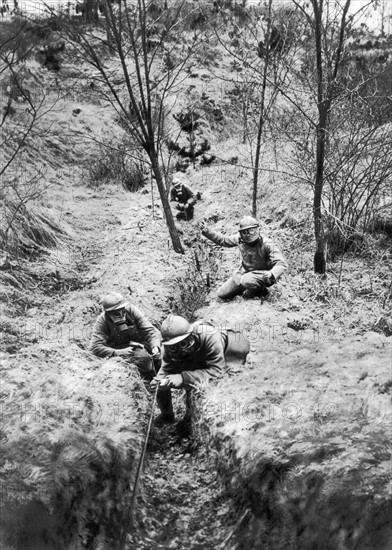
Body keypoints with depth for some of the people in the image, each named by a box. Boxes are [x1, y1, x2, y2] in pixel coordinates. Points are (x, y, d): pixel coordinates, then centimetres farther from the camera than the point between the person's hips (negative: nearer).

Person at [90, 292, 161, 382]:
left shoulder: (132, 311, -13)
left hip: (139, 343, 3)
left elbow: (151, 331, -14)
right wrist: (118, 352, -34)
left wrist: (155, 347, -33)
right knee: (144, 358, -30)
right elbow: (95, 347, -22)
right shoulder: (102, 321, -16)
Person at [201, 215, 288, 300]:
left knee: (247, 281, -40)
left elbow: (282, 264, -30)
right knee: (221, 294, 6)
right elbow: (223, 240, 8)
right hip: (244, 272, 6)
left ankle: (259, 290, -5)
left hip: (263, 275, -6)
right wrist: (207, 231, -3)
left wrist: (272, 273, -52)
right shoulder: (240, 239, -11)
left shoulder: (267, 244, -26)